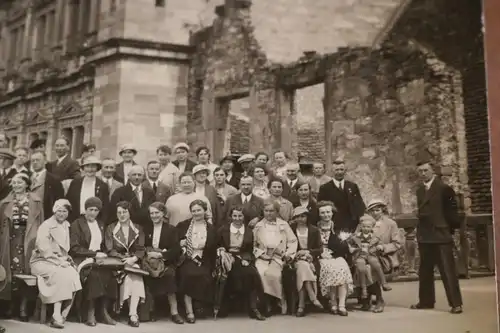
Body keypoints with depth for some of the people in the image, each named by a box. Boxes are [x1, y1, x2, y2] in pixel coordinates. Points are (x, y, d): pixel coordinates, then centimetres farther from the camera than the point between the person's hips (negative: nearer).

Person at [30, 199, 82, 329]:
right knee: (62, 275, -33)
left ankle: (62, 315, -21)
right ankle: (57, 315, -29)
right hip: (42, 261, -5)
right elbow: (43, 248, -17)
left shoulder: (66, 225, 13)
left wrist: (67, 259, 0)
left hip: (60, 261, 6)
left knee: (74, 275, -25)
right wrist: (59, 261, -21)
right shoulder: (46, 226, -7)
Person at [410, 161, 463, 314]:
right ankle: (426, 301, 23)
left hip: (441, 234, -7)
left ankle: (456, 303, 0)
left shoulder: (444, 188, -7)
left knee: (447, 270, -5)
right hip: (424, 235, 7)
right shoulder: (420, 190, 12)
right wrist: (420, 230, 9)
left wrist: (451, 228, -3)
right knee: (425, 270, 13)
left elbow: (452, 209, -4)